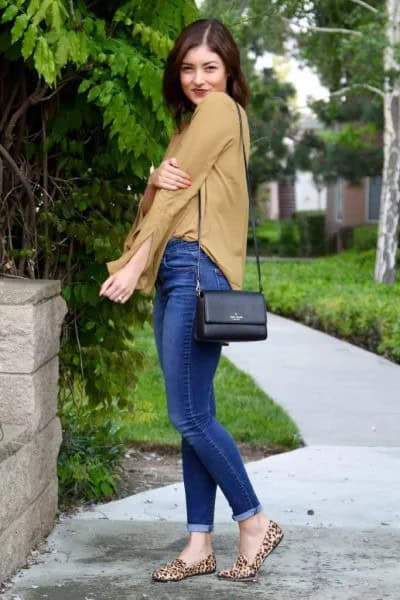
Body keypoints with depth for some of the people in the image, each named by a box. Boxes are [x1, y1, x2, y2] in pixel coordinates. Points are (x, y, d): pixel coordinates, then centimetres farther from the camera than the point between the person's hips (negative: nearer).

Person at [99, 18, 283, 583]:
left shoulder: (221, 108, -3)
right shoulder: (191, 122, 24)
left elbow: (181, 190, -10)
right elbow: (158, 201, 14)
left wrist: (133, 265, -12)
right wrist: (155, 180, -10)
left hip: (195, 269, -9)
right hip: (173, 275, 9)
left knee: (190, 416, -8)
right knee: (194, 415, 7)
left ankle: (256, 522, 5)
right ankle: (200, 546, 10)